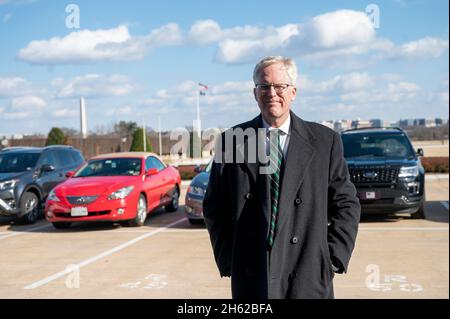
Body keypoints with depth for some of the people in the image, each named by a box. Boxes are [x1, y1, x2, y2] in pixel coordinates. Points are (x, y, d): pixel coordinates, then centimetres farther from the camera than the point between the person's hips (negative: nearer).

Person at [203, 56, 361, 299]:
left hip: (308, 280, 0)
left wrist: (333, 259, -1)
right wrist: (227, 261, 2)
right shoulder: (232, 141, 3)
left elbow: (345, 204, 6)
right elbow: (214, 208, 8)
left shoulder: (325, 141, 2)